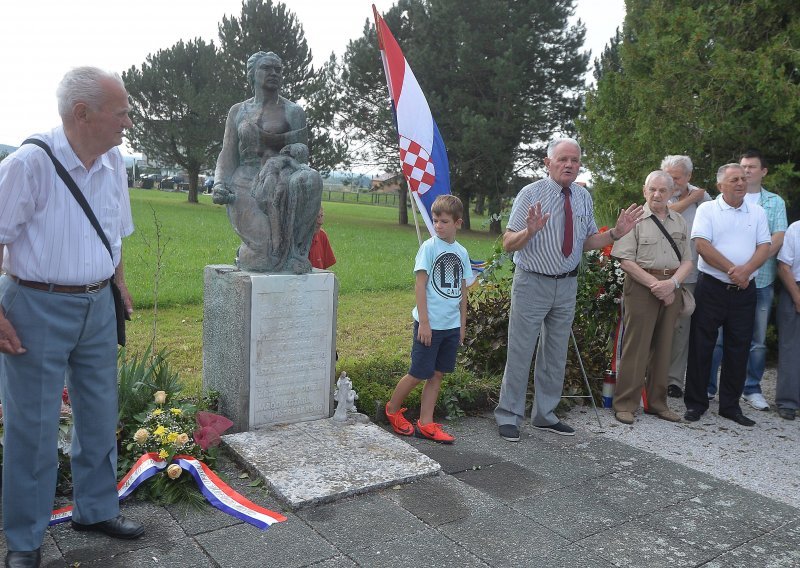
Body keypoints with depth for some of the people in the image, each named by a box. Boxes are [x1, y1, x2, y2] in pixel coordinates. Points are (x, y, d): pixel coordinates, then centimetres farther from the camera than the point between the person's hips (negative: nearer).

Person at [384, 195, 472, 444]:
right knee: (418, 374, 1)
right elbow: (420, 286, -11)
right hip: (430, 324, -5)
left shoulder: (461, 252, 8)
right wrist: (424, 322, -15)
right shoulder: (429, 247, -8)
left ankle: (426, 424, 18)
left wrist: (462, 324, 15)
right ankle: (393, 409, 23)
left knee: (437, 374, 10)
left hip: (452, 326, 5)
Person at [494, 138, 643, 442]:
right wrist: (530, 230, -32)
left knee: (556, 354, 14)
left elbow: (587, 241, 11)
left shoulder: (584, 197, 5)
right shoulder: (530, 194, -10)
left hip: (567, 285, 5)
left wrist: (616, 233, -4)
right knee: (520, 352, 1)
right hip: (532, 283, -5)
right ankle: (509, 416, 14)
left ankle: (545, 415, 29)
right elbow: (508, 243, -13)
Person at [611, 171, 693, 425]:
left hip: (671, 289, 5)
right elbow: (625, 260, -9)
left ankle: (657, 402, 22)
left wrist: (672, 283, -8)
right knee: (636, 347, -5)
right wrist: (654, 284, -15)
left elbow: (687, 261, 11)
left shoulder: (679, 222, 14)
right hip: (641, 287, -5)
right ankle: (625, 404, 4)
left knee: (663, 347, 11)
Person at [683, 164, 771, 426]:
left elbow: (764, 247, 3)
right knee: (701, 346, 1)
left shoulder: (757, 212, 11)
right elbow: (702, 245, -11)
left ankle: (730, 405, 20)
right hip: (711, 287, -3)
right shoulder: (707, 209, 0)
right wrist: (732, 271, -16)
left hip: (745, 290, 4)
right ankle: (696, 403, 11)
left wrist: (746, 269, -16)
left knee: (738, 348, 8)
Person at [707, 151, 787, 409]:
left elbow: (778, 238, 0)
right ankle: (708, 386, 10)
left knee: (757, 339, 7)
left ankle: (752, 389, 19)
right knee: (718, 335, 0)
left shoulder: (775, 202, 12)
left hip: (761, 280, 2)